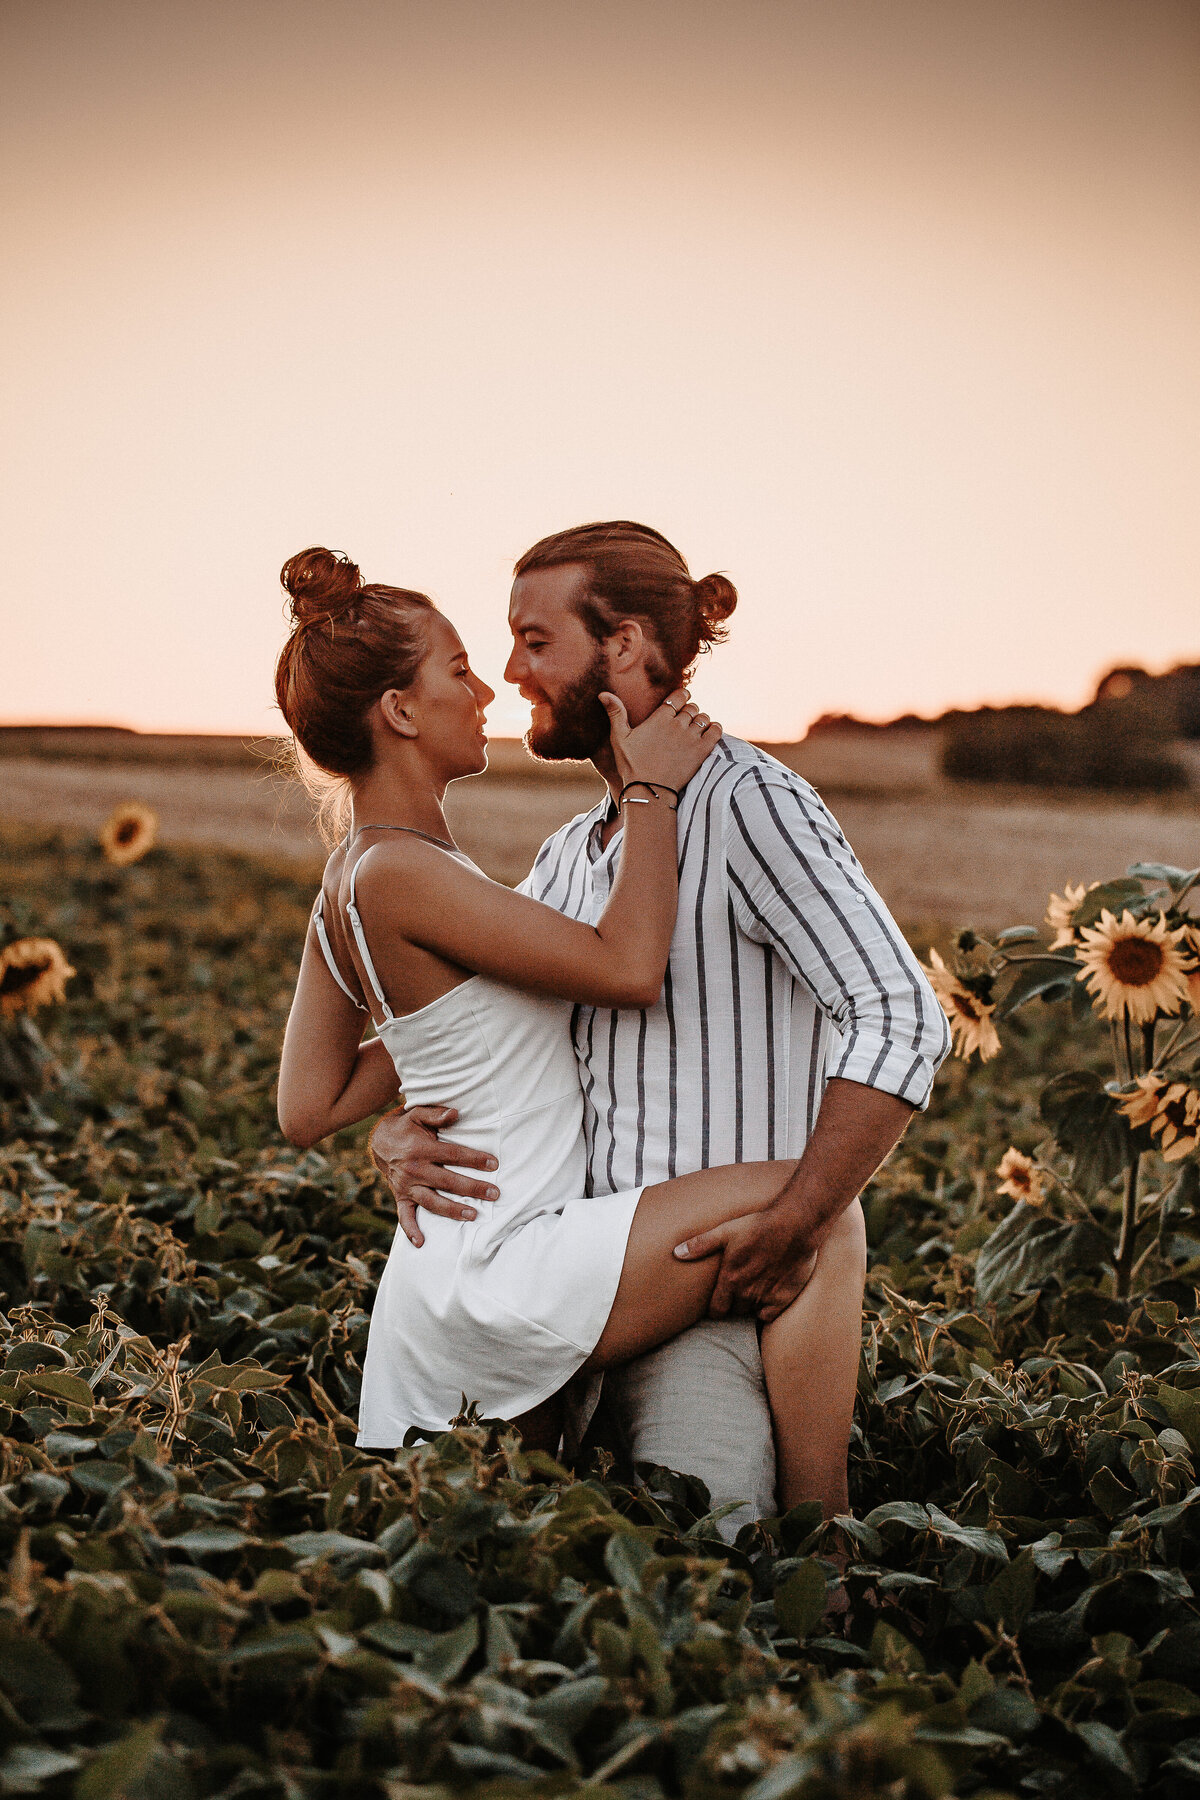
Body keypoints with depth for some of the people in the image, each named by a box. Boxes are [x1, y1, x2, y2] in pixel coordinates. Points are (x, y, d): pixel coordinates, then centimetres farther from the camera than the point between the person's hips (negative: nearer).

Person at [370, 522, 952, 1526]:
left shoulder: (749, 803, -10)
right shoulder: (574, 852, 16)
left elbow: (903, 1024, -19)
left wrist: (795, 1229, -22)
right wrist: (397, 1131, 1)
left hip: (730, 1279, -7)